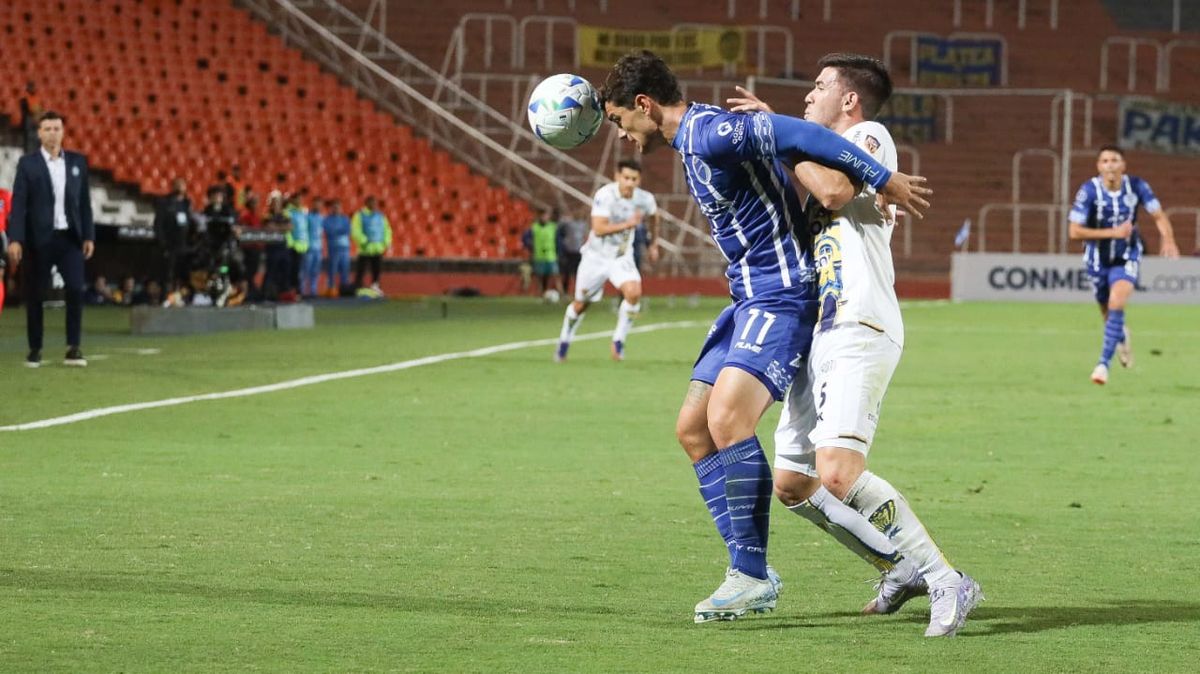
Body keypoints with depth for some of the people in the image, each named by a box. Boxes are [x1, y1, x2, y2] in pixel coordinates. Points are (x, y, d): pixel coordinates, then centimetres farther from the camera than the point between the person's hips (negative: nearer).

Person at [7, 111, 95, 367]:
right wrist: (15, 239, -14)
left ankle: (73, 348, -5)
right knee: (34, 295, 2)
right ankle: (35, 350, 12)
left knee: (76, 290, -10)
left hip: (70, 238, 2)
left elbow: (84, 202, 11)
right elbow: (18, 204, -5)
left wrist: (89, 236, 4)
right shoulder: (27, 163, 0)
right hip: (39, 239, -2)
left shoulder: (78, 162, 8)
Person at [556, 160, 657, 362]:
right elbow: (598, 228, -31)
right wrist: (628, 224, -37)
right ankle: (564, 341, 36)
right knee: (581, 304, 10)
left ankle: (619, 341, -8)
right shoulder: (605, 195, -23)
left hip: (622, 257, 2)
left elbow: (654, 215, 16)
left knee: (634, 292, -25)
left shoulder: (645, 199, -10)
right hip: (596, 256, -2)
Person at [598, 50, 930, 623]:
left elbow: (800, 136, -25)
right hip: (751, 299, 11)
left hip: (780, 295, -11)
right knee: (693, 428, 6)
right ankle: (749, 574, 8)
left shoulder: (708, 134, -18)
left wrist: (883, 181, -25)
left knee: (727, 419, -24)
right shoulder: (694, 139, 14)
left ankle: (751, 577, -17)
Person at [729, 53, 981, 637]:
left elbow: (837, 186, -18)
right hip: (819, 337, 10)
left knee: (837, 474, -25)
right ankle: (902, 571, 17)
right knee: (792, 484, 8)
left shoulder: (870, 137, -1)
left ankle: (945, 581, -18)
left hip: (859, 333, -10)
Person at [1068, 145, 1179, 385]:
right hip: (1098, 259, 0)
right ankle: (1121, 337, 51)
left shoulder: (1136, 186, -12)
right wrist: (1113, 232, -25)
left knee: (1117, 304, -24)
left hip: (1127, 259, 0)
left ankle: (1104, 363, -22)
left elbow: (1159, 215, -1)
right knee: (1108, 313, 14)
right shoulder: (1089, 191, -18)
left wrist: (1168, 239, -21)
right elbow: (1074, 231, -20)